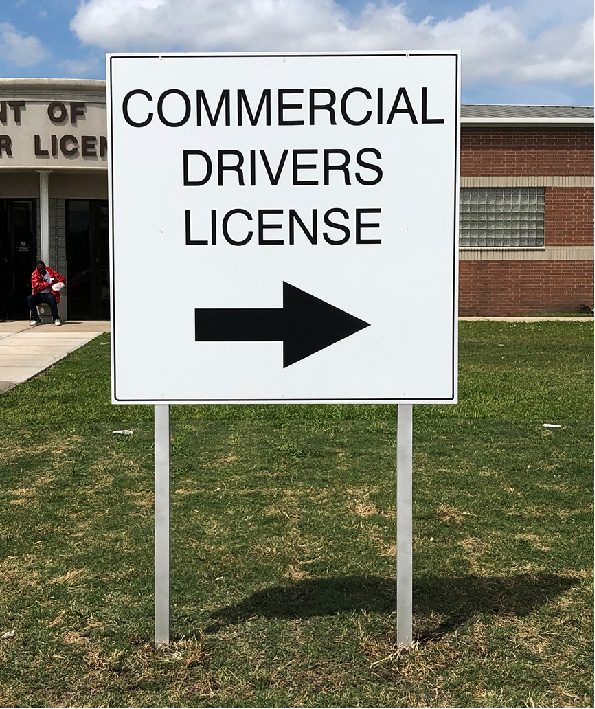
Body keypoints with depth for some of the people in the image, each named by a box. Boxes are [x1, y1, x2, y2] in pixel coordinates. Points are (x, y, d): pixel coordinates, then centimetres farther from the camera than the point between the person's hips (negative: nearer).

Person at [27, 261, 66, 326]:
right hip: (39, 295, 1)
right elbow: (36, 287, -14)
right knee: (29, 298, -28)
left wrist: (60, 281, -24)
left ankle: (56, 318, -29)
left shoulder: (51, 272, 2)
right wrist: (49, 283, -21)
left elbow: (63, 279, 2)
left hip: (49, 294, -1)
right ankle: (36, 319, -23)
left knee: (51, 298, -36)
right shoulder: (34, 274, 0)